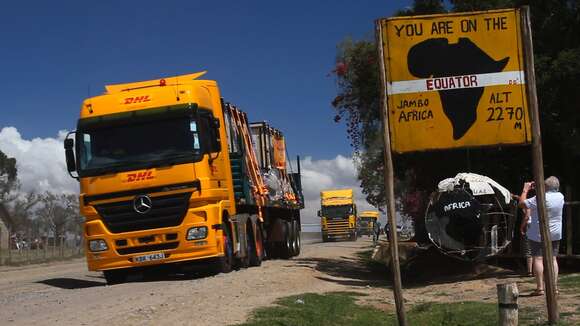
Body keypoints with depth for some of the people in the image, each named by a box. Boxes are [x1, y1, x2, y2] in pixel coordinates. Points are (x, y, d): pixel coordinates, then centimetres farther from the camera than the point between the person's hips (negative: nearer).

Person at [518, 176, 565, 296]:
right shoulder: (560, 197, -1)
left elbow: (522, 203, -15)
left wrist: (525, 190, -3)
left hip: (538, 234, -6)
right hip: (555, 234, 6)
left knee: (538, 259, -3)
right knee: (553, 259, 10)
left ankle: (540, 288, -7)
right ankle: (554, 286, 9)